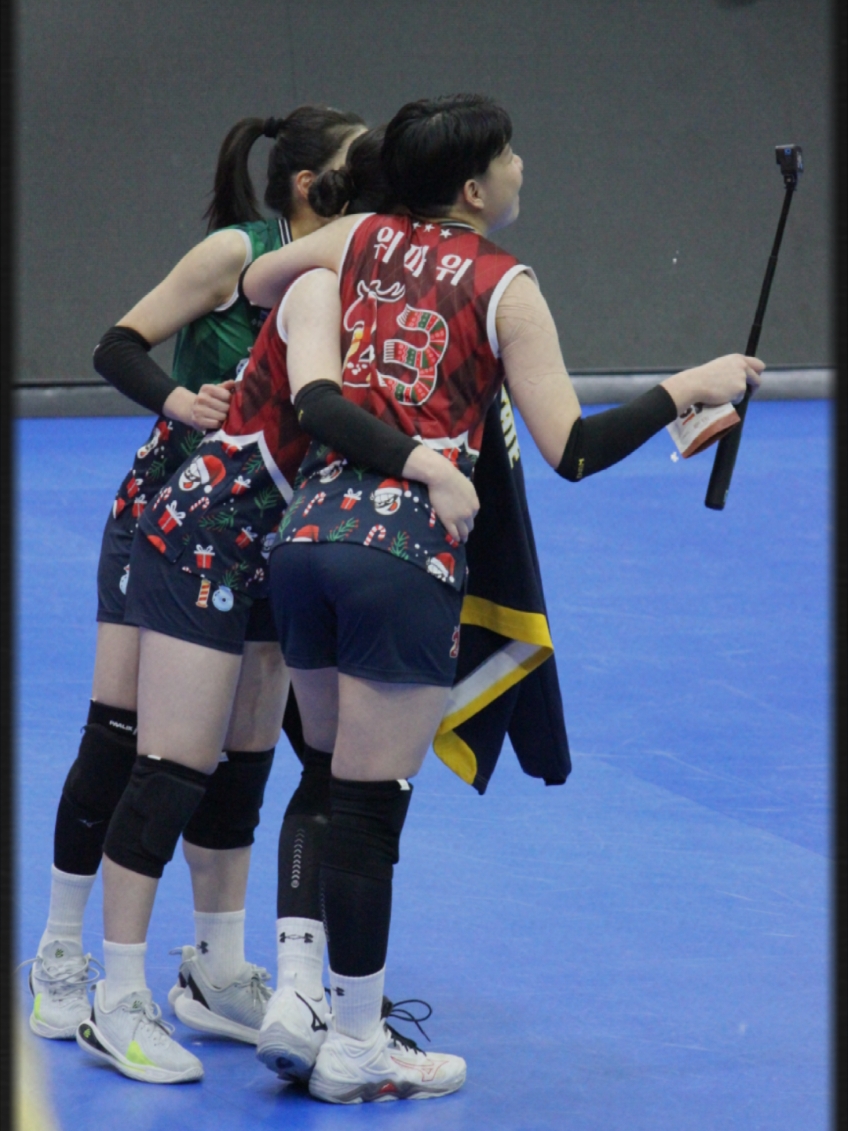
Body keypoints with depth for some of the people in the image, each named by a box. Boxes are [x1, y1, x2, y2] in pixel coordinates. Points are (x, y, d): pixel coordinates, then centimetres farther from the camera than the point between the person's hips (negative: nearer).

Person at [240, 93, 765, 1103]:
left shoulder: (360, 242, 10)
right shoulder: (506, 291, -3)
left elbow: (248, 286, 23)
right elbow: (572, 450, -9)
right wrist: (689, 388, 0)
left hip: (306, 535, 6)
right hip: (406, 556, -6)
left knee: (329, 777, 18)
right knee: (373, 802, -1)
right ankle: (355, 1054, 6)